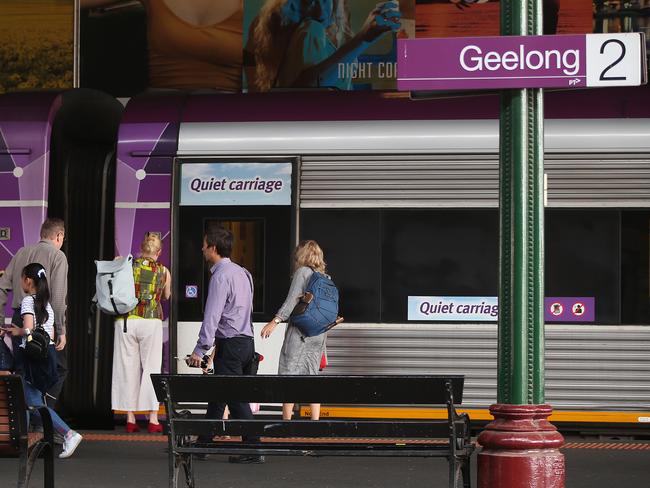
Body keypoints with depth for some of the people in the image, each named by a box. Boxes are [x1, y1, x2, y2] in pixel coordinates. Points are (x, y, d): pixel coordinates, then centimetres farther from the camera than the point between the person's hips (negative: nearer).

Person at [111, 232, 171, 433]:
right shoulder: (163, 271, 6)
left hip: (125, 321, 1)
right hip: (151, 321, -1)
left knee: (127, 368, 5)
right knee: (151, 368, 4)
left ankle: (130, 419, 5)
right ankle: (153, 420, 1)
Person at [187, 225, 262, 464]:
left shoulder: (221, 276, -15)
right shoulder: (241, 272, 14)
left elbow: (212, 316, -21)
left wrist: (200, 350, -21)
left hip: (230, 344, -10)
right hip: (246, 341, 10)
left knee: (236, 398, -8)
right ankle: (203, 444, 25)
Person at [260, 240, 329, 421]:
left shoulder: (303, 272, -6)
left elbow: (292, 300, -16)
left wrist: (275, 321, -21)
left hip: (299, 331, -7)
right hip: (319, 333, 7)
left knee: (288, 374, -2)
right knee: (312, 375, 9)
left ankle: (286, 421, -4)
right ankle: (315, 421, 5)